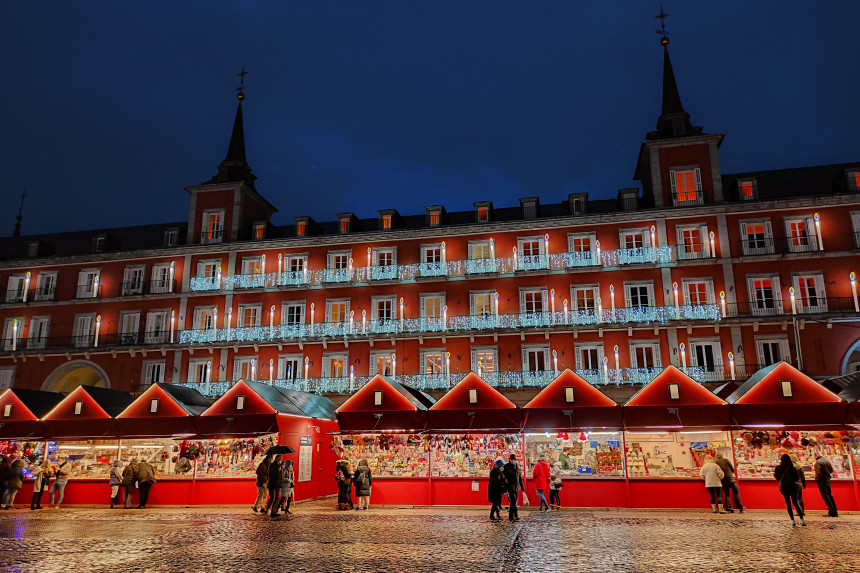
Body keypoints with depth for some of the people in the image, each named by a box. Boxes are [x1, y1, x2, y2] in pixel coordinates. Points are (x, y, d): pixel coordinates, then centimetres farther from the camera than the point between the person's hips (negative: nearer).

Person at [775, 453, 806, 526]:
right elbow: (797, 478, -4)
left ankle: (792, 521, 0)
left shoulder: (778, 468, -5)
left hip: (783, 487, 0)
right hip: (792, 487, 0)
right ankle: (802, 520, 7)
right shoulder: (792, 468, -8)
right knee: (795, 503, 11)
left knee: (788, 504, 6)